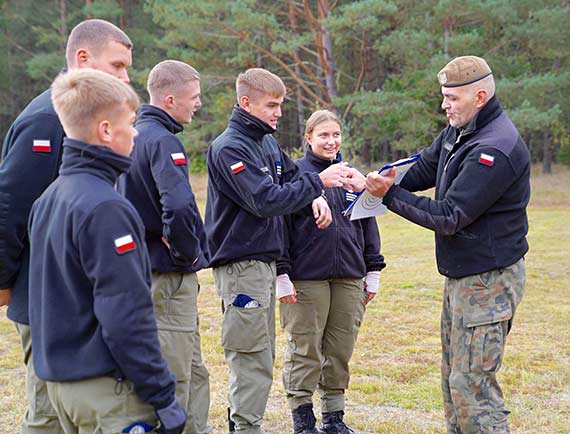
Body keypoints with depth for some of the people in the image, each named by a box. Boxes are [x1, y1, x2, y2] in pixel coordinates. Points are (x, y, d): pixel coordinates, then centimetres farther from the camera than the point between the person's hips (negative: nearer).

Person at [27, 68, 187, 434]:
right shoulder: (106, 208, -19)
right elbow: (127, 316, -22)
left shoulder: (48, 200, 9)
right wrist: (163, 397, -16)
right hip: (103, 388, -9)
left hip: (58, 376, 9)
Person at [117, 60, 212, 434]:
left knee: (194, 371, 18)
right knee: (173, 377, -1)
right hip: (170, 276, -10)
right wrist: (189, 253, -17)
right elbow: (179, 207, -34)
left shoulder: (135, 134, 13)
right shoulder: (162, 140, -17)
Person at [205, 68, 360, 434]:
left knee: (261, 354, 16)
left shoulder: (268, 142, 11)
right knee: (253, 358, -8)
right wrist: (318, 182, -21)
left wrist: (315, 198, -2)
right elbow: (265, 200, -23)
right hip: (240, 264, -9)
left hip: (265, 260, 9)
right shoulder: (229, 148, -15)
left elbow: (291, 177, 20)